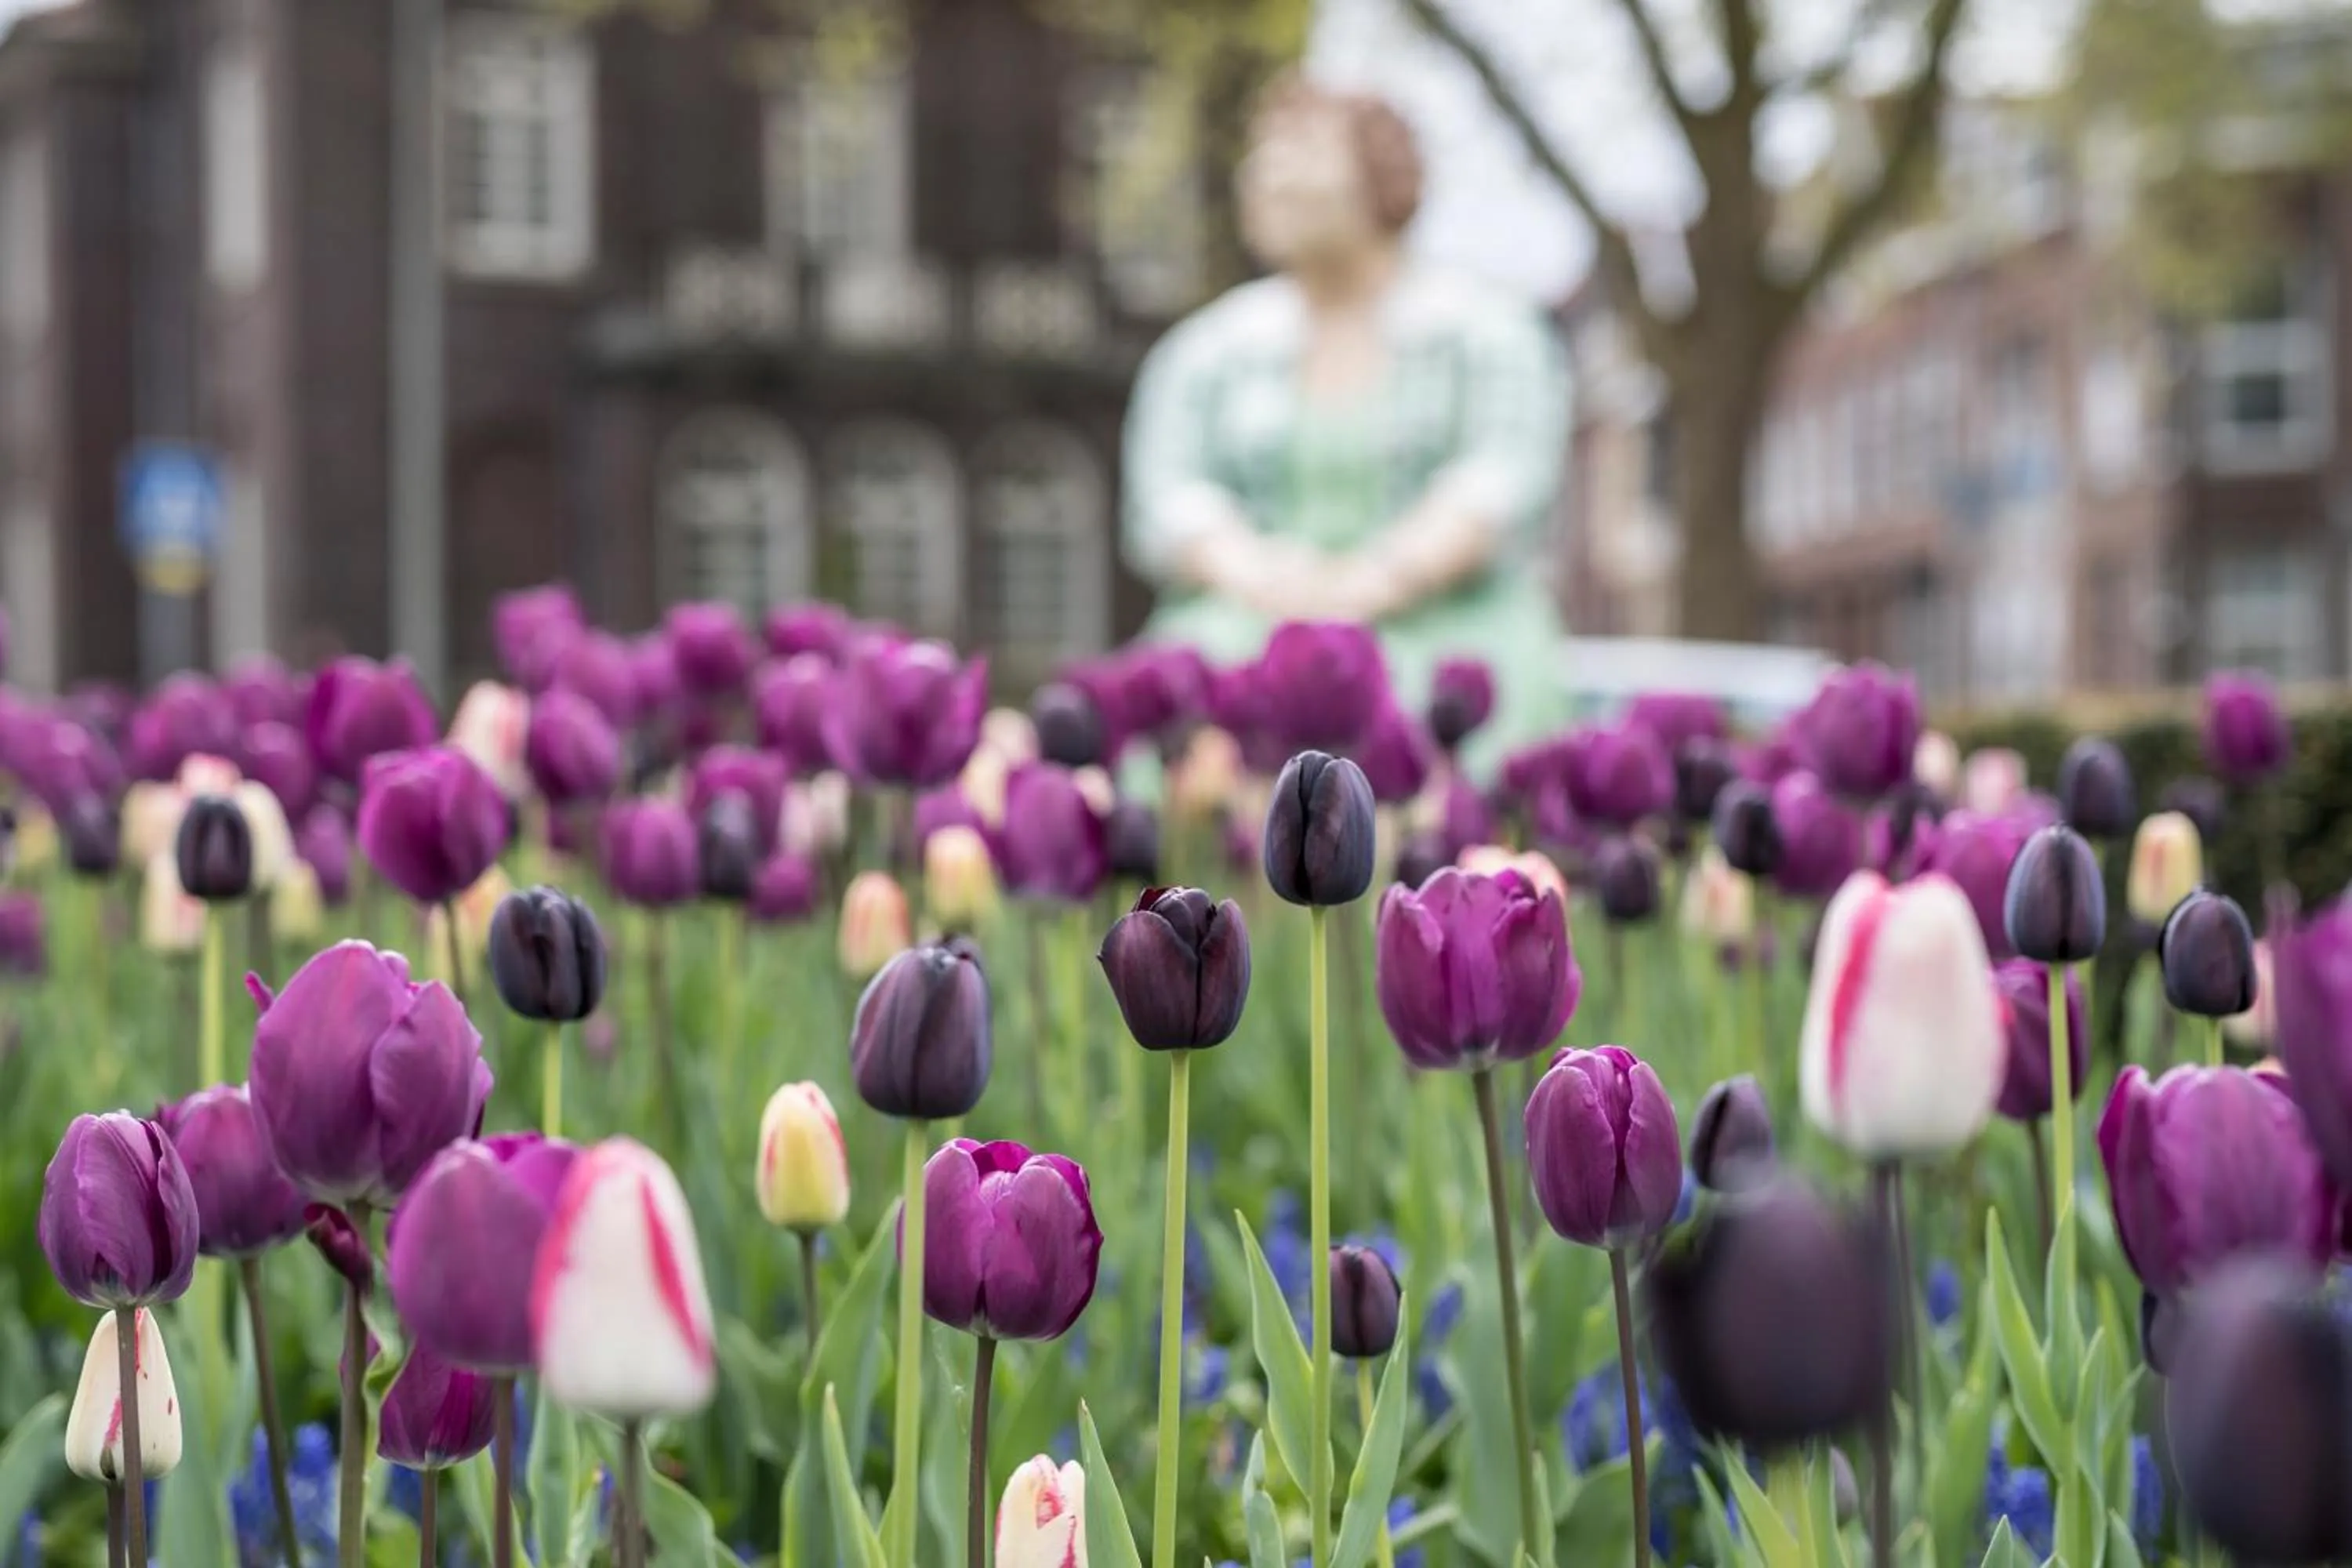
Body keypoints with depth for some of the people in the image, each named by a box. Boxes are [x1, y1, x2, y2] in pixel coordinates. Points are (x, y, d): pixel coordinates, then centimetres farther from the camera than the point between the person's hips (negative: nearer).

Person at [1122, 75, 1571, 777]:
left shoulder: (1487, 329, 11)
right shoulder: (1210, 345, 18)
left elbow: (1505, 481, -3)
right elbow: (1165, 491, 6)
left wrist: (1375, 579, -19)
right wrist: (1253, 572, -15)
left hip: (1447, 626, -1)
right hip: (1249, 631, 2)